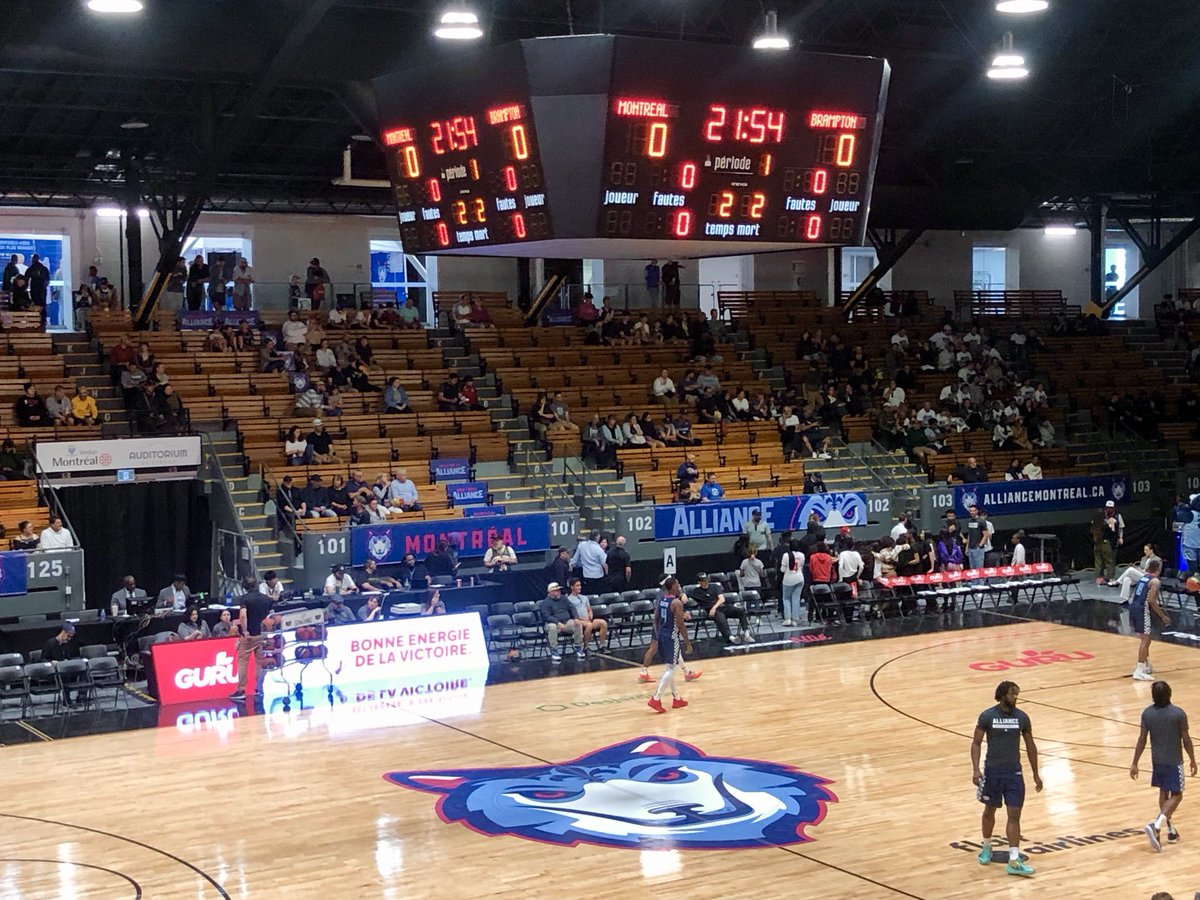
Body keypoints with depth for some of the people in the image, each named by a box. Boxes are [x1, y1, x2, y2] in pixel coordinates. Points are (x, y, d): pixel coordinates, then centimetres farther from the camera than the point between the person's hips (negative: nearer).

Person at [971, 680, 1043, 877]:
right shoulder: (987, 716, -9)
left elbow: (1030, 746, 8)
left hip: (1014, 772, 1)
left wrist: (1036, 774, 10)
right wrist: (976, 769, -16)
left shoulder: (1022, 717, -2)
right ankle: (987, 847, 38)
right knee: (990, 811, 15)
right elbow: (976, 743, -5)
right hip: (992, 771, -1)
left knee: (1014, 815, -6)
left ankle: (1014, 862, -9)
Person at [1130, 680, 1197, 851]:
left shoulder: (1147, 713, -8)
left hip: (1157, 760, 4)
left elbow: (1142, 740, -5)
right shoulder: (1179, 714, -18)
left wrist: (1134, 763, 2)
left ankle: (1171, 830, 26)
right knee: (1176, 796, 3)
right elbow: (1186, 740, -10)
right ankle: (1156, 825, -16)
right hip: (1174, 761, -4)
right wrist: (1192, 760, 5)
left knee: (1163, 793, 19)